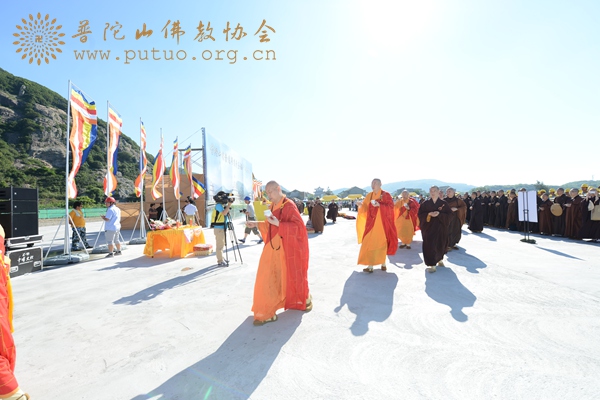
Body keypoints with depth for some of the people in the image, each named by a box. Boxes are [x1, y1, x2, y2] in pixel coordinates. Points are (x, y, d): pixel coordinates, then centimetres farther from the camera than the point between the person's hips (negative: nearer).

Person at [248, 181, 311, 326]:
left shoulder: (289, 206, -16)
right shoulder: (272, 206, 8)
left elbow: (298, 226, -22)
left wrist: (278, 223, -28)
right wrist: (257, 224, 5)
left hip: (287, 248, -6)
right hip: (273, 247, 7)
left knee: (292, 275, 11)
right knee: (267, 277, 3)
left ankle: (304, 300, 40)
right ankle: (267, 312, 15)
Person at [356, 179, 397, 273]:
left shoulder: (386, 195, -3)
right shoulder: (369, 195, 9)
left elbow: (391, 206, -9)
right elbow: (365, 208, 9)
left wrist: (380, 205, -20)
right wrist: (360, 205, -10)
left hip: (382, 223, -3)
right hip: (372, 223, 3)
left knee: (382, 243, 4)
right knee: (369, 243, -1)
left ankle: (383, 264, 19)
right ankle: (370, 266, 4)